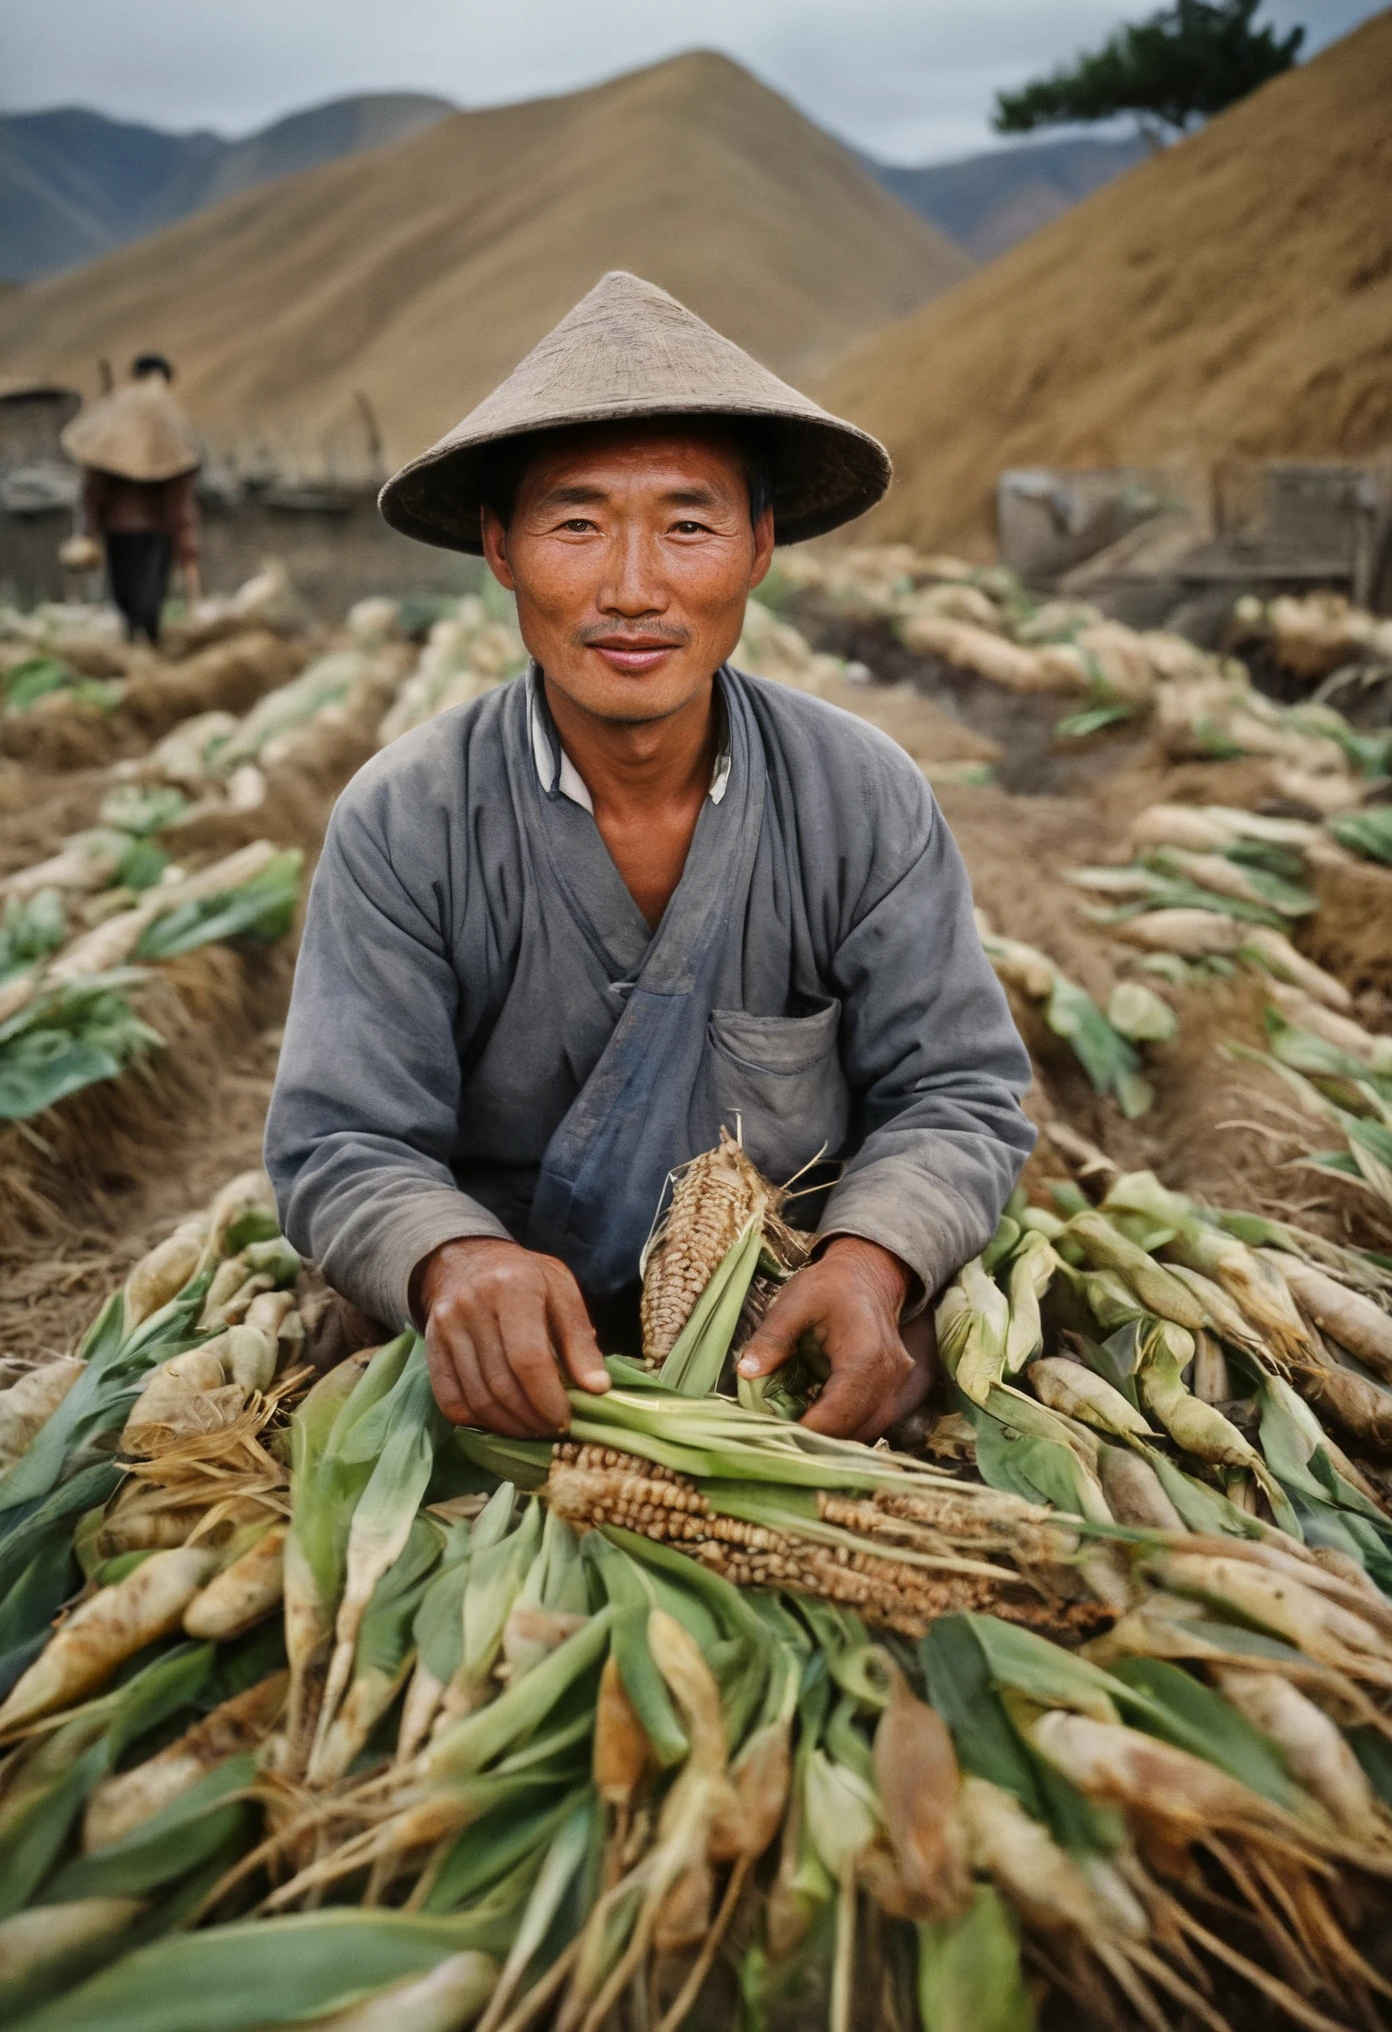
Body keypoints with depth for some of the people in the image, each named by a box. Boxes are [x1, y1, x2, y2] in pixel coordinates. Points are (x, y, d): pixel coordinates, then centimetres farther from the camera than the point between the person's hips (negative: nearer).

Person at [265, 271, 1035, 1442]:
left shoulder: (867, 799, -6)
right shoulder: (402, 824, -10)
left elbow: (957, 1096, -4)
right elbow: (344, 1146, -10)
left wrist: (872, 1262, -26)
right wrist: (454, 1261, -33)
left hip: (800, 1343, 1)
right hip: (512, 1373, 0)